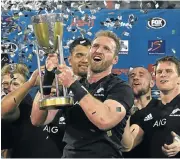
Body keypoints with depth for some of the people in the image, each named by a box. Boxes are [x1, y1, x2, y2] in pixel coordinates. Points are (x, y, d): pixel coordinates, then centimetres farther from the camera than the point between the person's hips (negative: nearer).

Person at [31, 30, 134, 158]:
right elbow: (40, 120, 2)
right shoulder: (70, 87, 13)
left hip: (102, 155, -4)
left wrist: (74, 85, -18)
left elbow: (105, 120, -21)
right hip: (69, 155, 4)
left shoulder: (120, 88, -2)